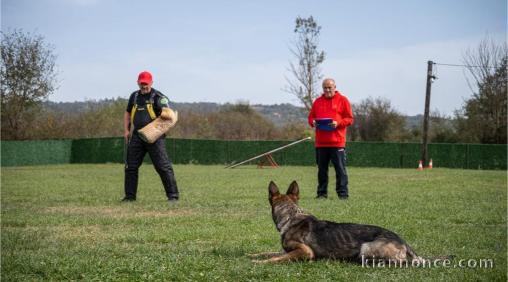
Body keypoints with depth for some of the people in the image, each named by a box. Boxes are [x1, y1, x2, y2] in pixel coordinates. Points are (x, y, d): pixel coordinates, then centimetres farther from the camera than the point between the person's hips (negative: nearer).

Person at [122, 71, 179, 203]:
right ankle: (130, 196, 19)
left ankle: (173, 195, -6)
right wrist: (126, 130, 16)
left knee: (163, 166, -9)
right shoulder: (134, 96, 15)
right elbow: (127, 113, 26)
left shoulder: (158, 96, -3)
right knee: (130, 166, 8)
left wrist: (164, 114, -39)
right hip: (137, 136, 6)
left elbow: (167, 113, -15)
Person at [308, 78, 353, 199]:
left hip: (337, 142, -4)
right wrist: (313, 122, -5)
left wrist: (338, 123, -16)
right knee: (322, 169, 7)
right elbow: (311, 117, 18)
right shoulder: (317, 101, 14)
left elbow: (349, 119, 0)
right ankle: (322, 193, 14)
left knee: (340, 168, -2)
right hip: (321, 142, 4)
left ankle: (343, 193, 1)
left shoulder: (342, 100, 3)